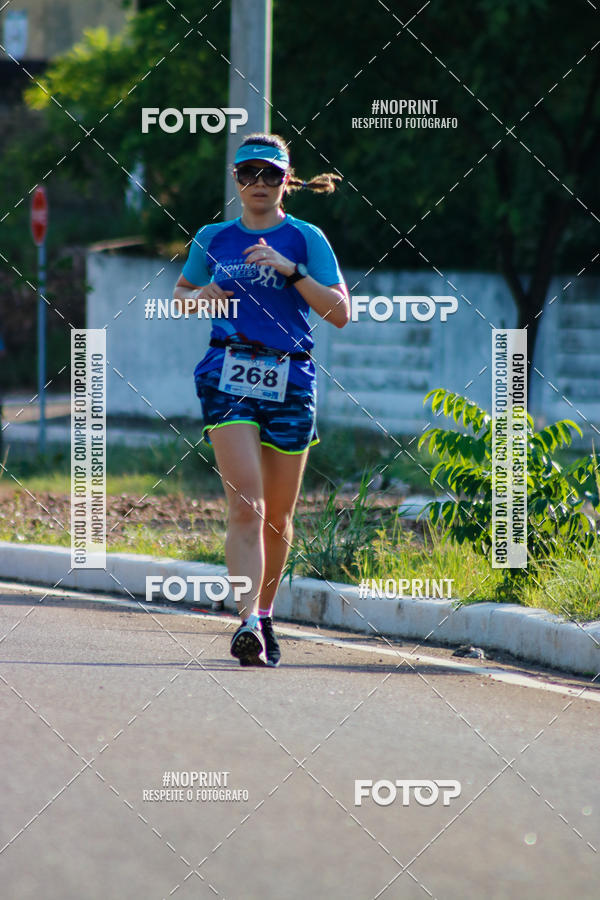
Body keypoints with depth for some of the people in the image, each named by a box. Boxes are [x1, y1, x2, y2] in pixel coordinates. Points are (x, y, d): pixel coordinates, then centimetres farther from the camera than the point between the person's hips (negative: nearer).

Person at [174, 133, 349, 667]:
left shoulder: (305, 239, 3)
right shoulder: (213, 239, 11)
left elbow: (340, 313, -5)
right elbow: (181, 292, 27)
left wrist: (291, 270, -16)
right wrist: (200, 297, 4)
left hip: (289, 381, 0)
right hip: (229, 377, 0)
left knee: (278, 516, 10)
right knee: (245, 505, -17)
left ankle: (265, 613, 31)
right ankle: (248, 624, -27)